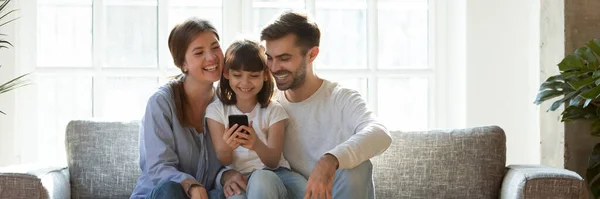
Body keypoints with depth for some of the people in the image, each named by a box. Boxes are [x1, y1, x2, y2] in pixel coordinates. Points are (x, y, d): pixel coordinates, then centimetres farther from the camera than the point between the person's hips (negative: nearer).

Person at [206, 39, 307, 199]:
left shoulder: (274, 110, 2)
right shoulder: (216, 110, 3)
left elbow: (273, 162, -6)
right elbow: (224, 161, 0)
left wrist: (257, 145, -30)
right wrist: (227, 147, -25)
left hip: (274, 174, 1)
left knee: (262, 178, -37)